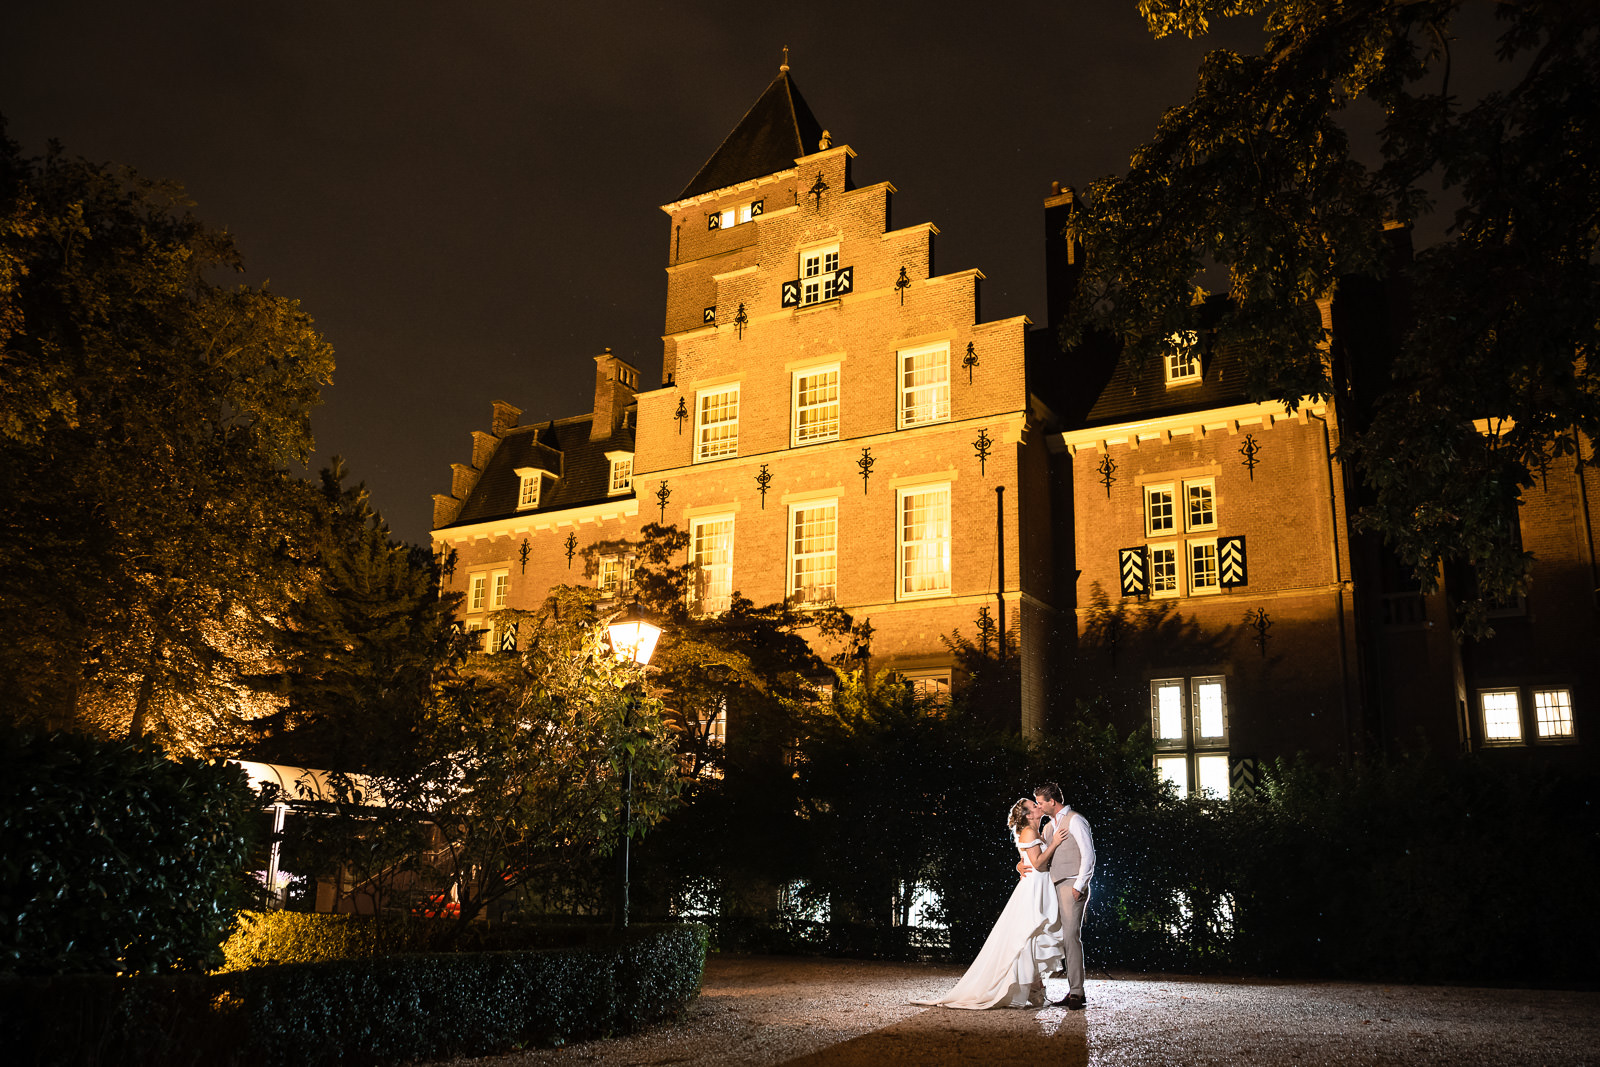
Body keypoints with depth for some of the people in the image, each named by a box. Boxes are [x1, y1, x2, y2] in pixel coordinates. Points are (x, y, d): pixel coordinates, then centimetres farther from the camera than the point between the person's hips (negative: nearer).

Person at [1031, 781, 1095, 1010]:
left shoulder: (1075, 821, -4)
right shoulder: (1050, 826, 21)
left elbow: (1088, 855, -10)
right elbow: (1042, 859, 30)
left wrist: (1079, 886, -16)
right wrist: (1030, 873, 12)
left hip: (1072, 886, -8)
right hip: (1056, 887, 8)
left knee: (1071, 936, -14)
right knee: (1066, 938, 5)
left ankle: (1077, 992, -14)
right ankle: (1074, 991, 7)